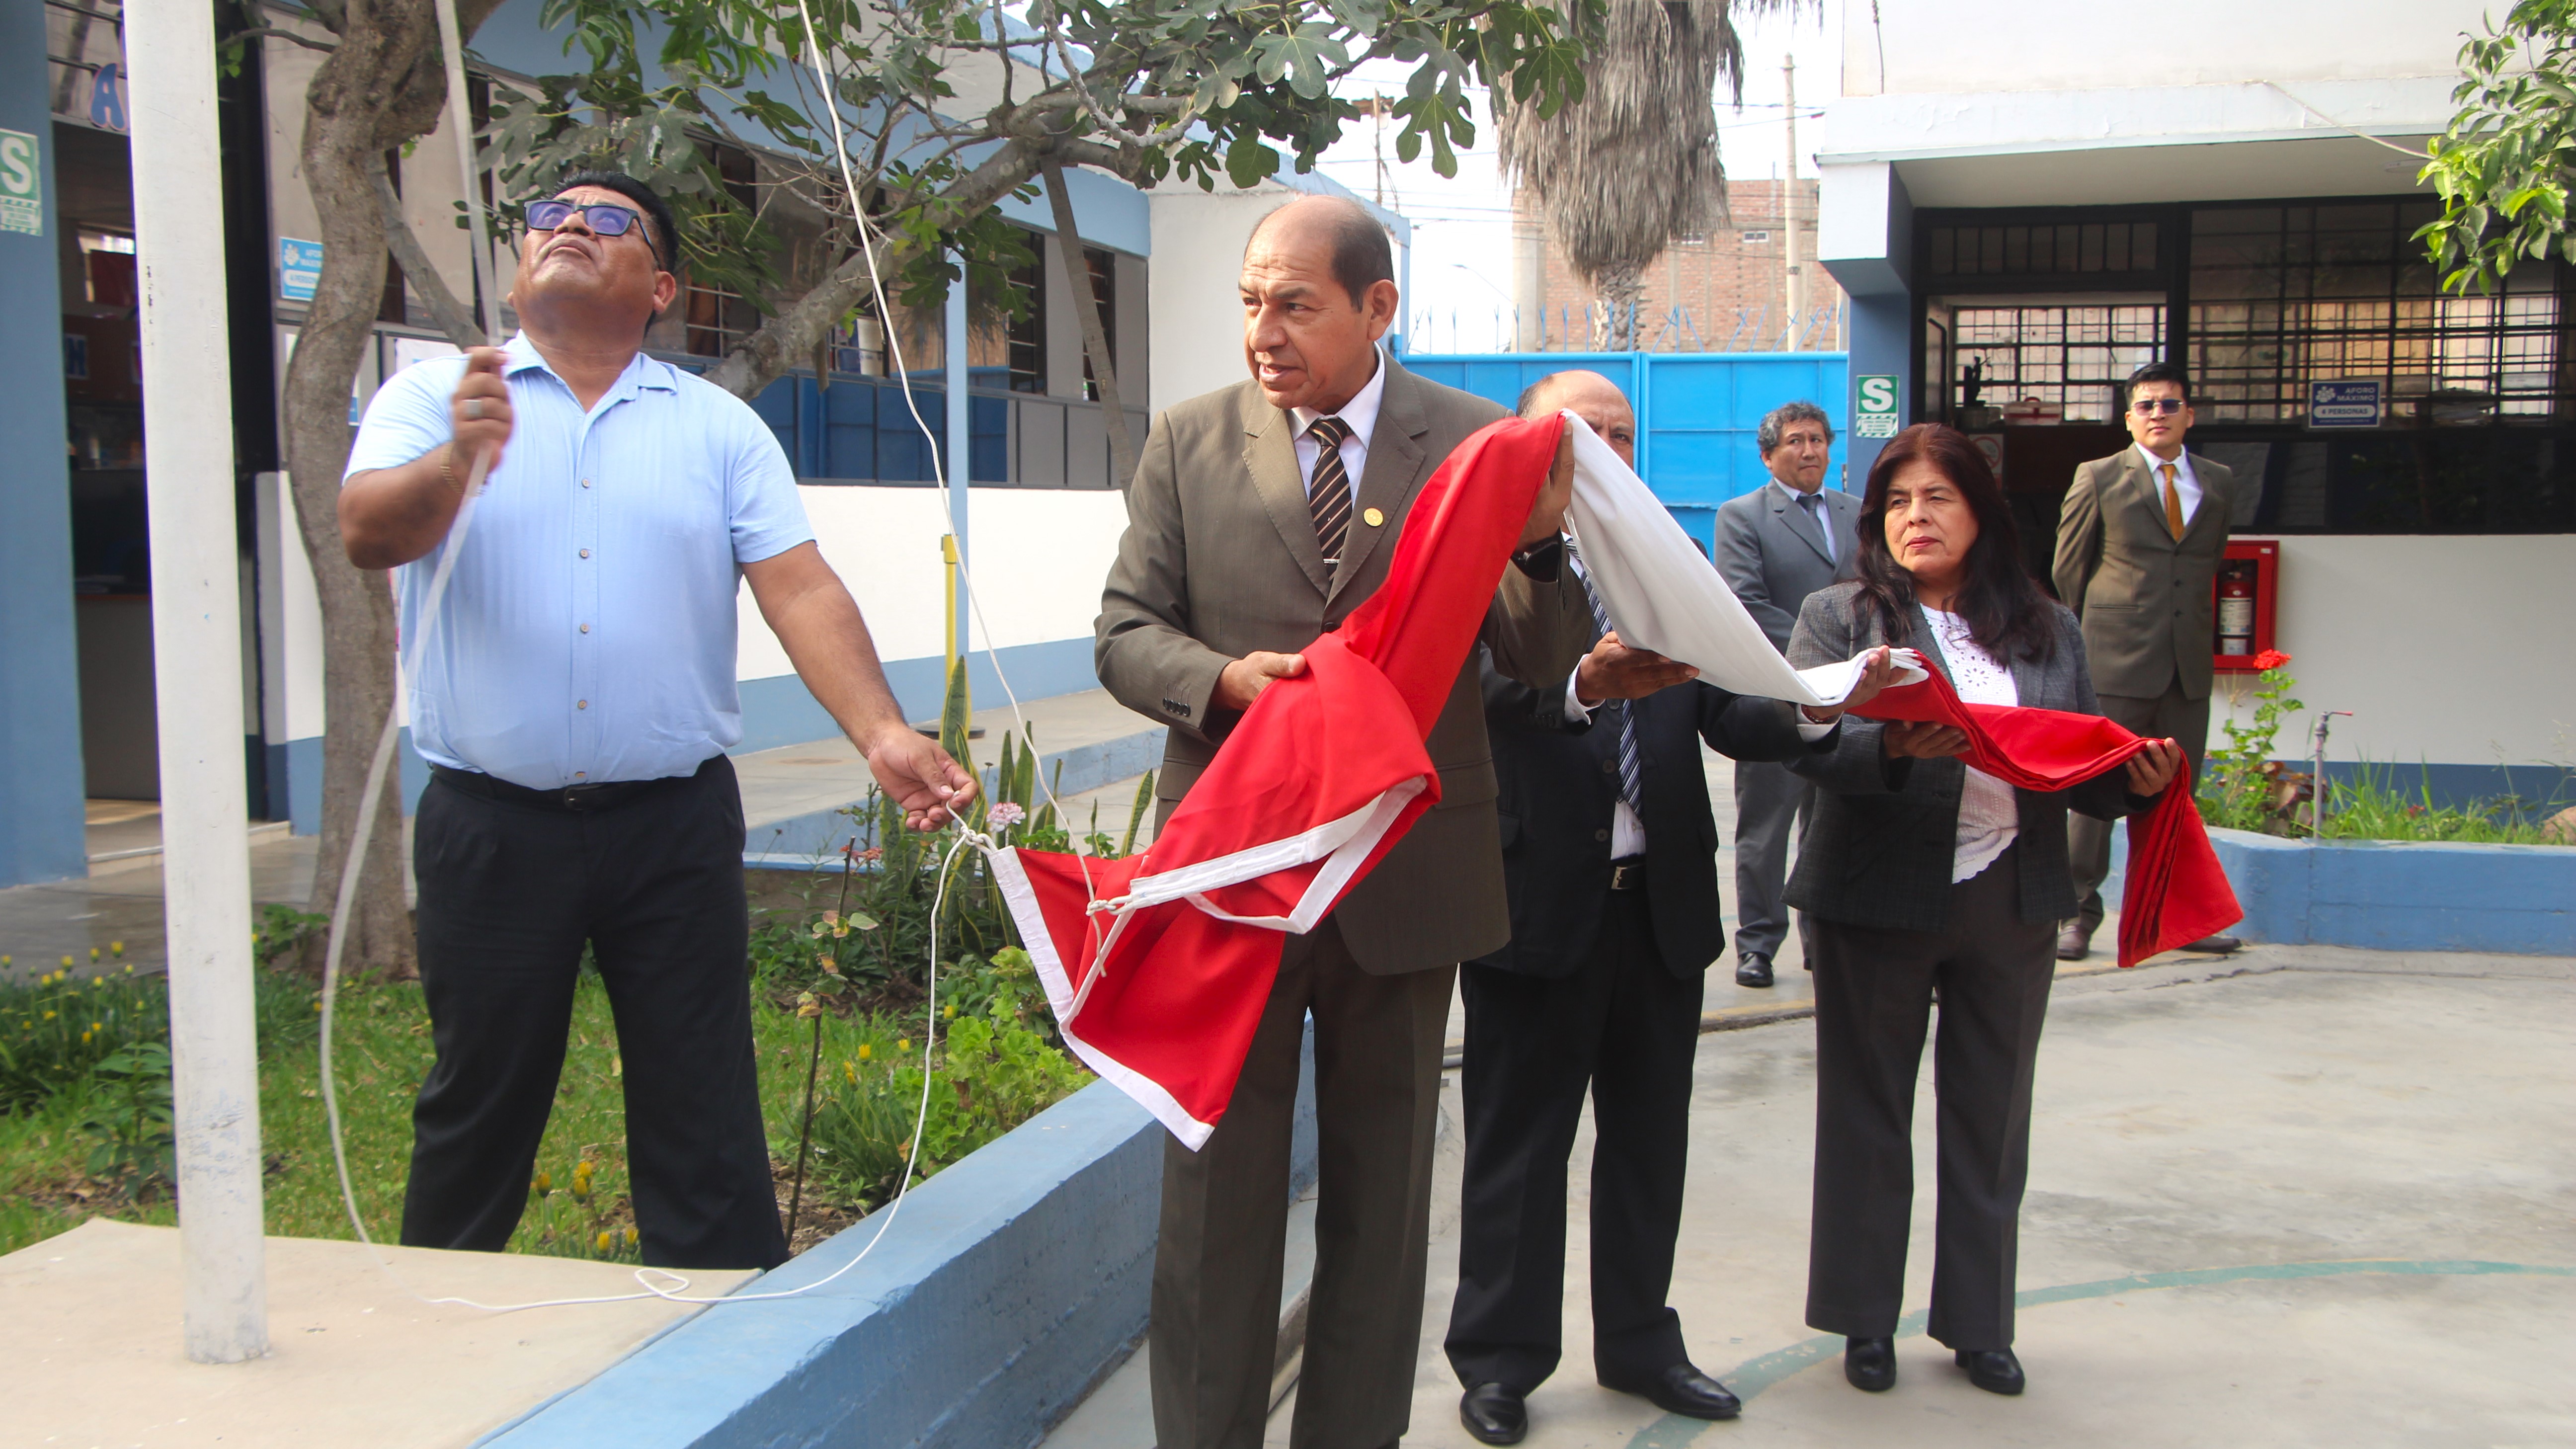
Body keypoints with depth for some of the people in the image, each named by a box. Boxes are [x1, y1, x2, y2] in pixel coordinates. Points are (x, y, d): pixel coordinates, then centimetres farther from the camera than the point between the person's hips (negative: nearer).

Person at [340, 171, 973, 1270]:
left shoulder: (717, 427, 8)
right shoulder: (434, 398, 5)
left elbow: (801, 589, -2)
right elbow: (369, 533, -12)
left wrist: (881, 735, -16)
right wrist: (458, 459, -33)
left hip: (675, 821, 1)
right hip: (493, 826, 0)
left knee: (703, 1108, 6)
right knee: (479, 1105, 12)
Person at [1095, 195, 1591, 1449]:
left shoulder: (1476, 441, -1)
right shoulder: (1187, 442, 2)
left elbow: (1540, 664, -2)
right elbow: (1125, 634, 1)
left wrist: (1541, 547, -23)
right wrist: (1227, 677, -19)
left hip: (1406, 874, 0)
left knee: (1382, 1192, 15)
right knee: (1216, 1187, 10)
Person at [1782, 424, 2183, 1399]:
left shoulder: (2049, 631, 11)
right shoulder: (1840, 617, 0)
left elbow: (2085, 763, 11)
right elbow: (1807, 743, -14)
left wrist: (2137, 780, -10)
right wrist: (1895, 746, -32)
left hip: (2013, 904, 3)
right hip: (1881, 902, -3)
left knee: (1991, 1119, 11)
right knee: (1869, 1116, 8)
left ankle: (1979, 1322, 25)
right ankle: (1866, 1319, 22)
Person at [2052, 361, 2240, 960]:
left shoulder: (2219, 483, 12)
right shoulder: (2099, 478, 2)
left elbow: (2211, 563, 18)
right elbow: (2068, 570, 5)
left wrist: (2195, 634, 14)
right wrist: (2087, 639, 7)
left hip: (2189, 664, 4)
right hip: (2116, 662, -4)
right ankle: (2077, 913, 6)